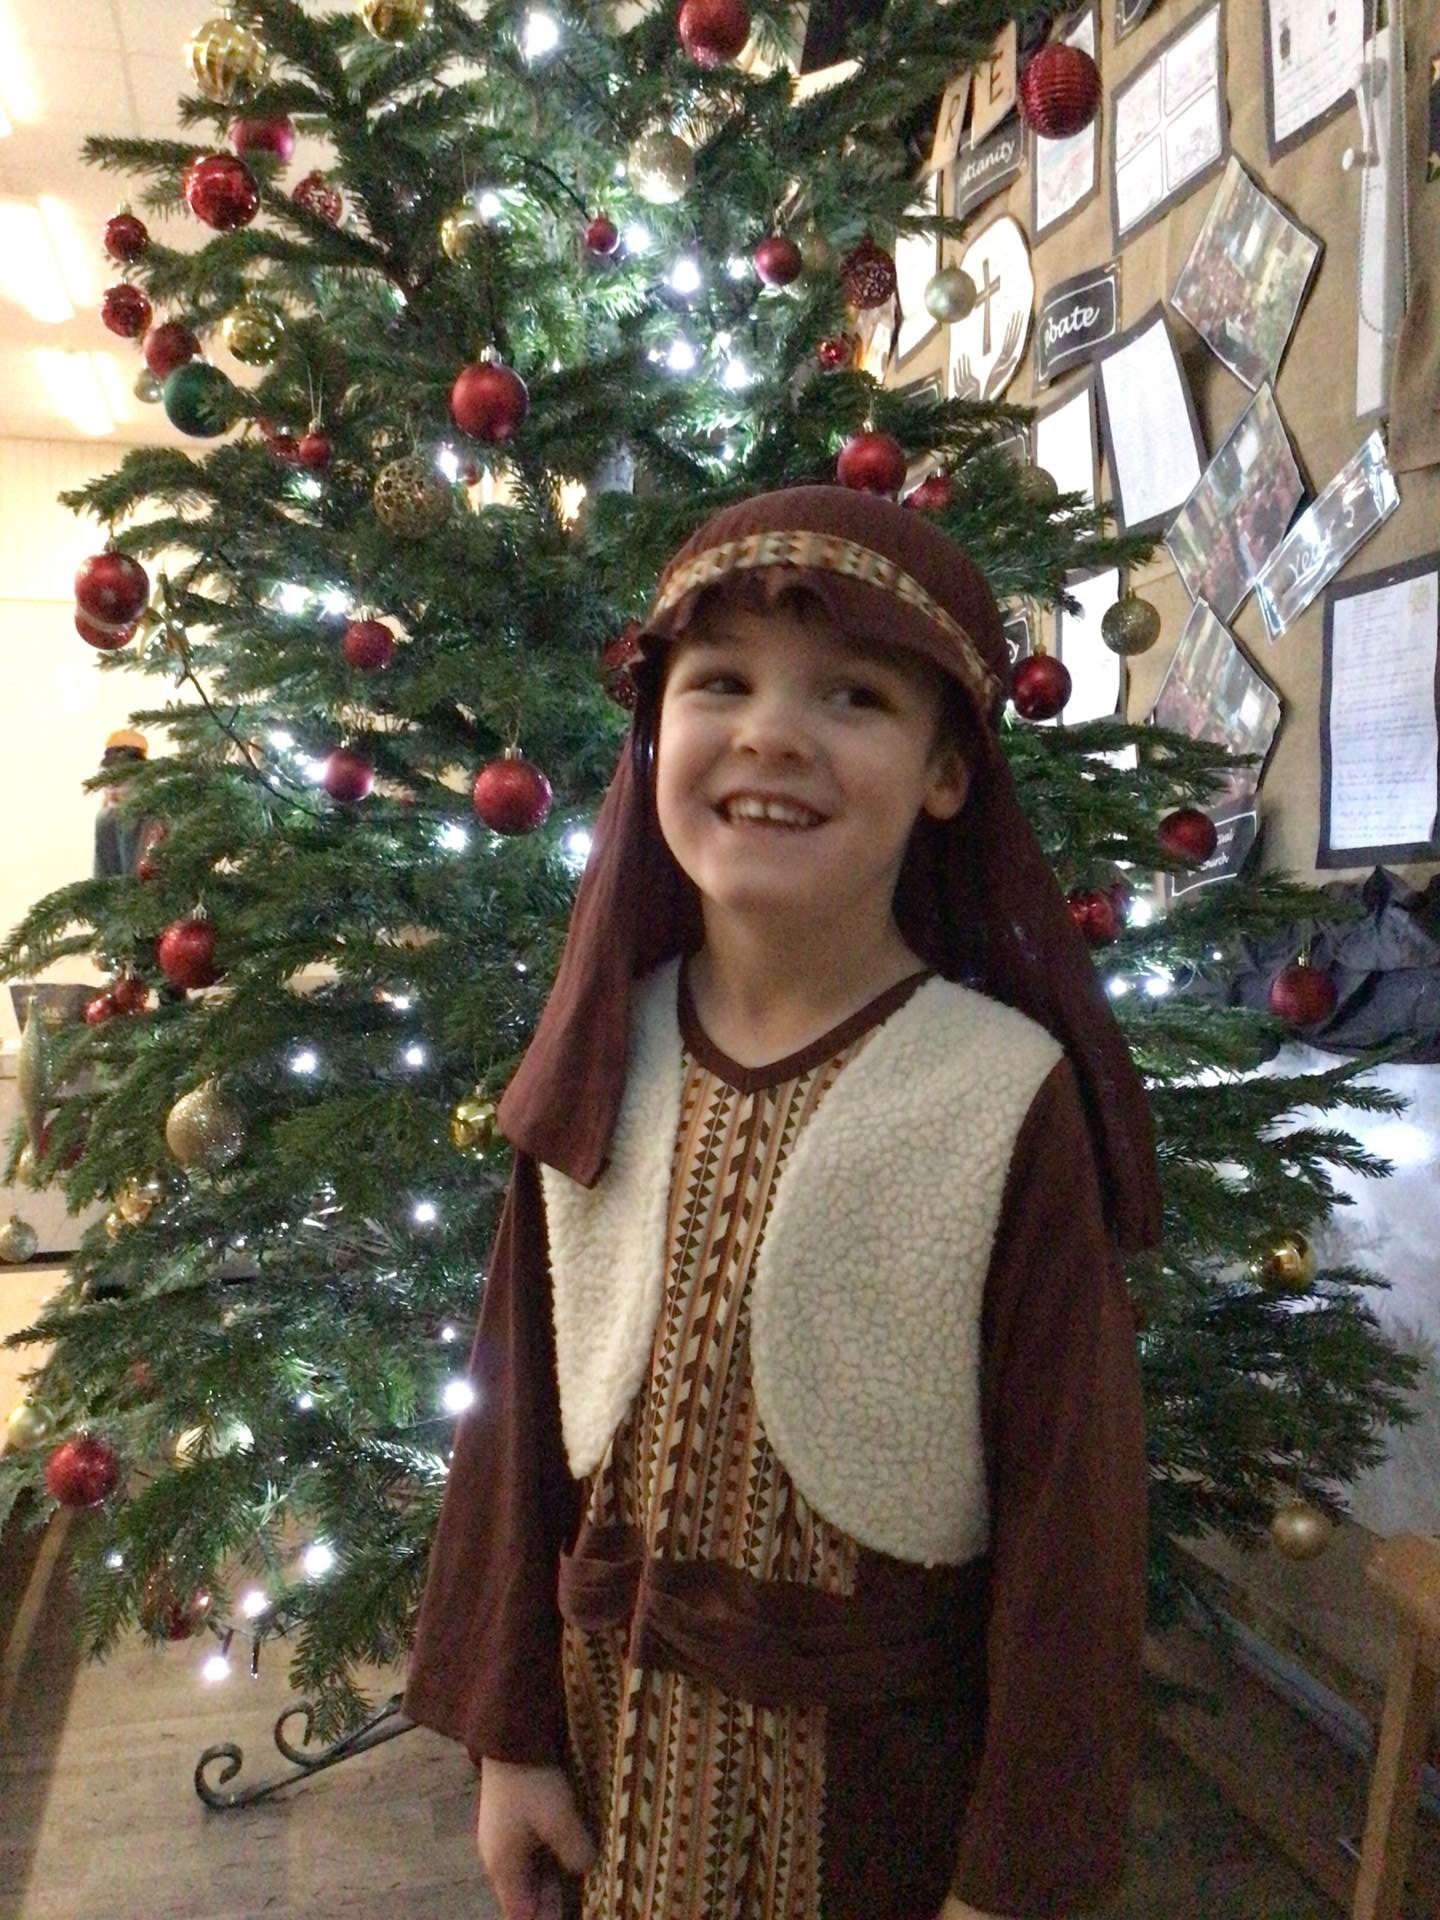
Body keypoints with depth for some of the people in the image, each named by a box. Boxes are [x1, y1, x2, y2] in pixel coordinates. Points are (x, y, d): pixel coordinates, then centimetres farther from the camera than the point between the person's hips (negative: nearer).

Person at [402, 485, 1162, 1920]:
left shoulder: (1010, 1097, -21)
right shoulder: (603, 1061, -9)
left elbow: (1069, 1510, -14)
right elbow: (520, 1410, -1)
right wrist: (508, 1732, 4)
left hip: (882, 1762, -3)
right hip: (613, 1722, 4)